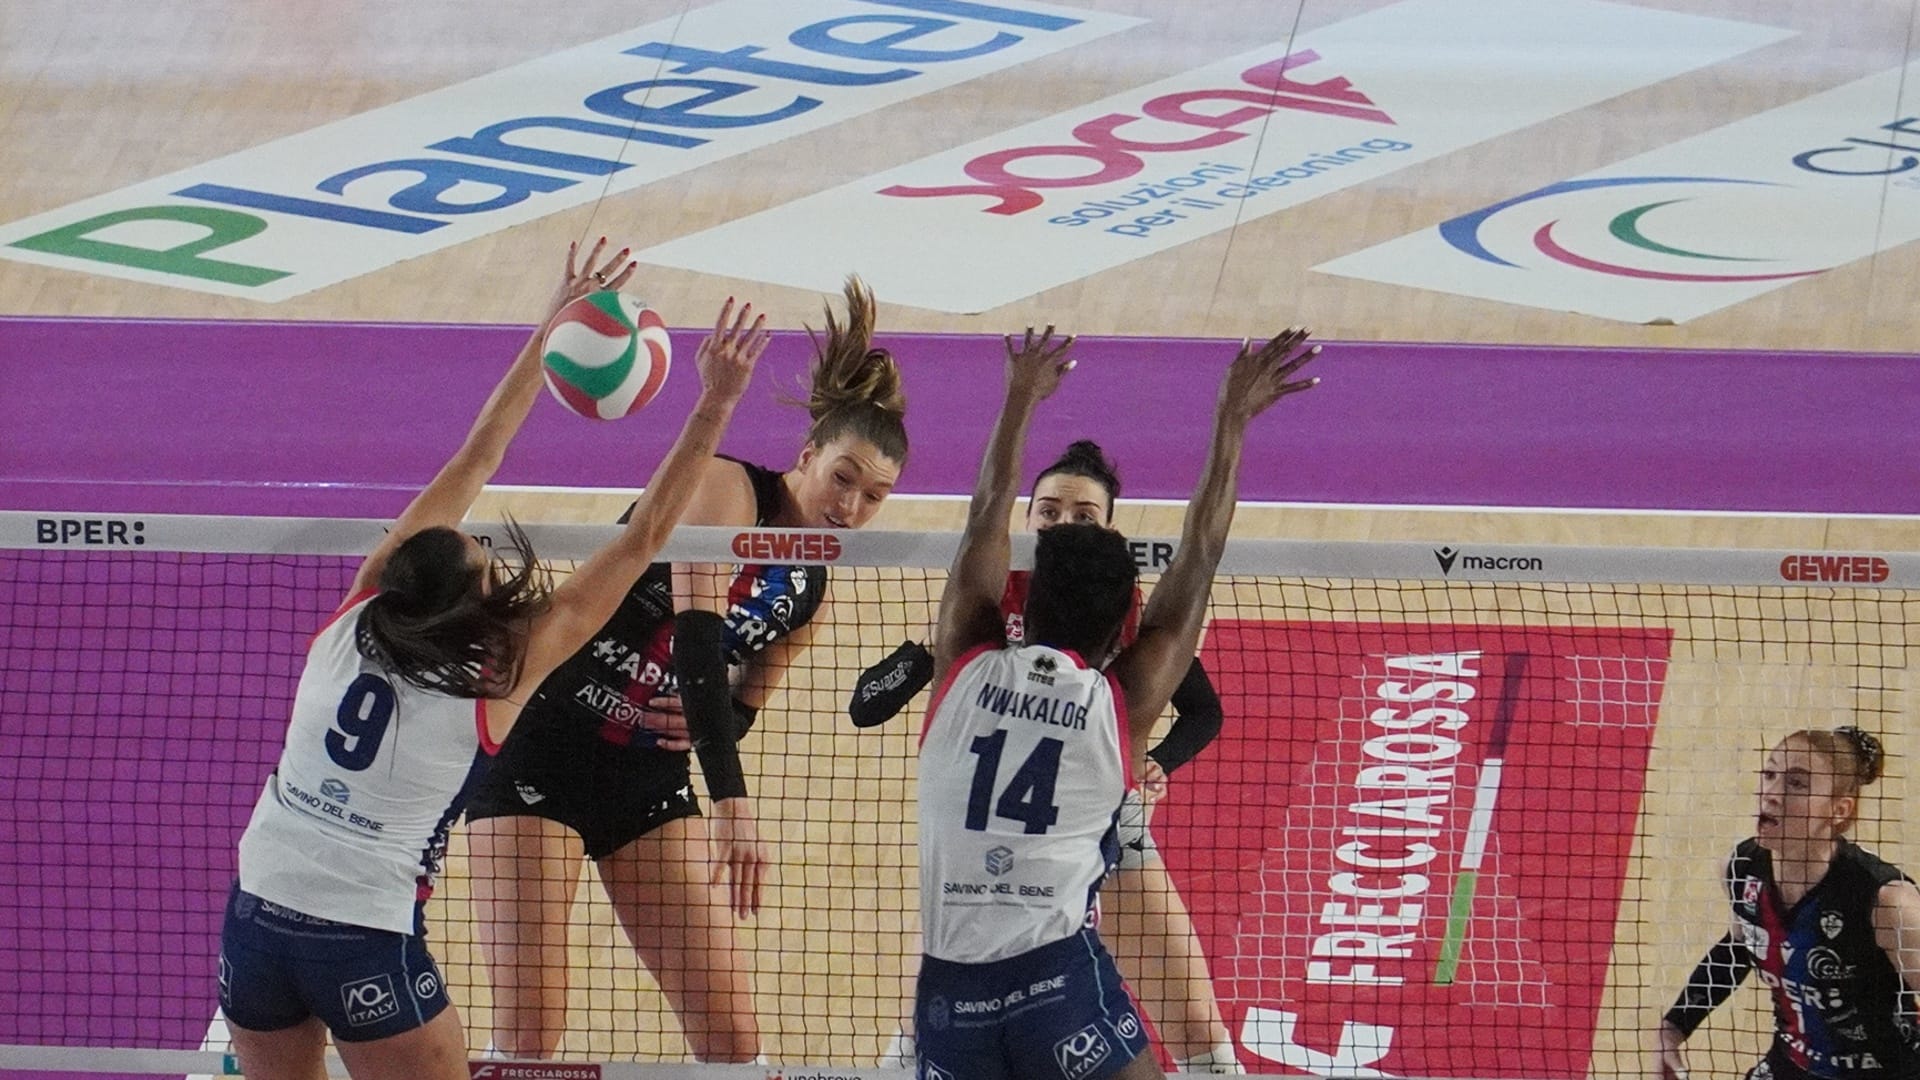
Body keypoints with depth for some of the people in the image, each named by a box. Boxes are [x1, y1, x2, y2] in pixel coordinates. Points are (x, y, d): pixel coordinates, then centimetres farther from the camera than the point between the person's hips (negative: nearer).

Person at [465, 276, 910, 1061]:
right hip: (544, 746, -7)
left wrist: (710, 725, -13)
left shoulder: (810, 589, 6)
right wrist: (732, 800, -39)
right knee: (528, 1033, -13)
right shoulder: (729, 489, -15)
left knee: (730, 1028, -1)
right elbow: (696, 636, -29)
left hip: (649, 777, 7)